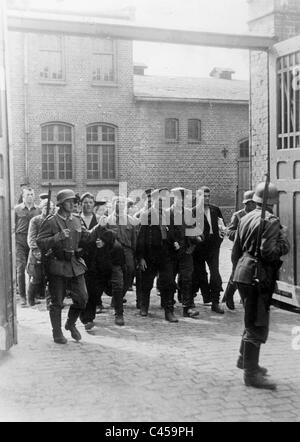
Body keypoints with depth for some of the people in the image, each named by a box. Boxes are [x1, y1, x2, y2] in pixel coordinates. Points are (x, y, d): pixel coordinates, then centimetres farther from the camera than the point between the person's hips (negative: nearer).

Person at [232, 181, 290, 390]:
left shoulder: (246, 218, 12)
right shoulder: (271, 221, -13)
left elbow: (236, 251, 18)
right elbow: (268, 252, -24)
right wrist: (284, 238, -8)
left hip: (243, 273, 9)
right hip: (259, 277, -9)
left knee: (253, 320, 24)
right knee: (258, 325, -3)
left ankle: (245, 359, 38)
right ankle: (251, 373, 2)